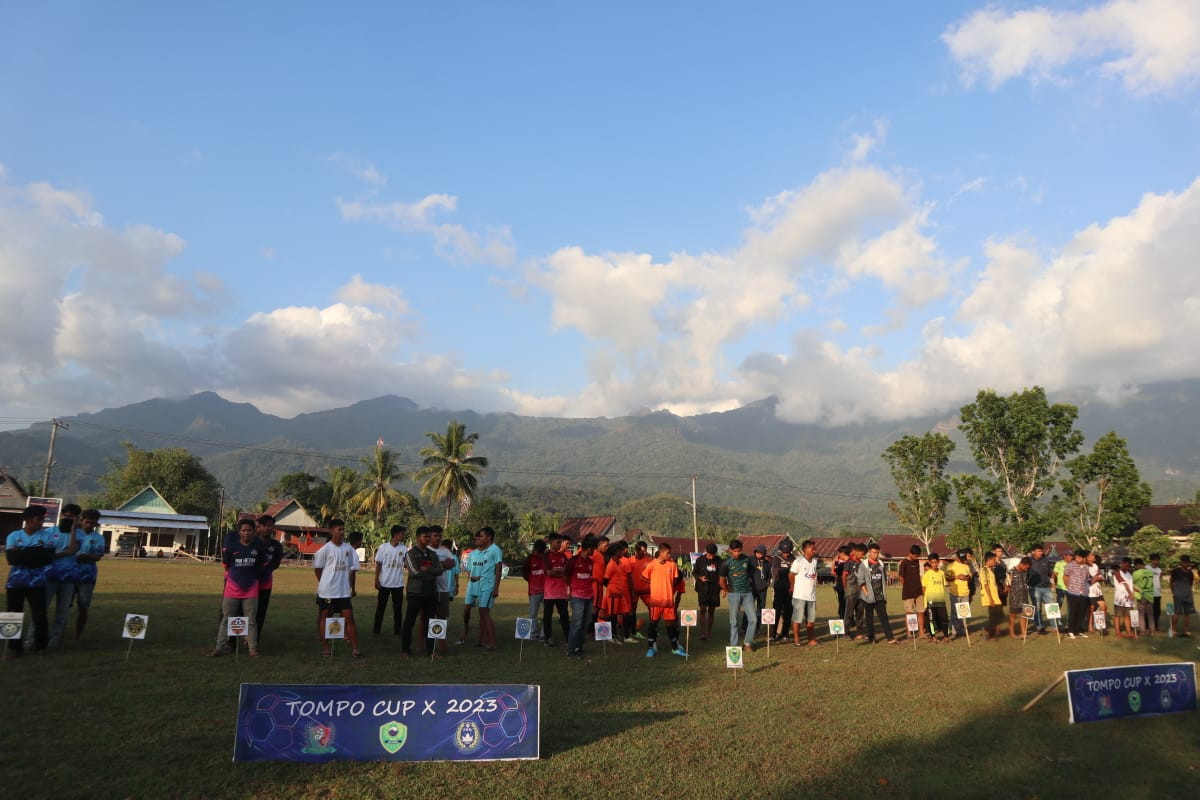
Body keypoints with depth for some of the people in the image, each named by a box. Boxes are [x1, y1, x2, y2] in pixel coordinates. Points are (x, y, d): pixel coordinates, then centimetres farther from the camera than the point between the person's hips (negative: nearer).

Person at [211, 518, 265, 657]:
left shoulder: (258, 547, -2)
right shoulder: (231, 547, -4)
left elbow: (262, 567, 9)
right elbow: (226, 567, 7)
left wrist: (251, 577, 7)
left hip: (251, 590, 0)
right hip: (232, 589, 0)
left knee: (251, 621, 5)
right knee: (226, 619, 7)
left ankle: (253, 649, 8)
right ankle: (220, 647, 15)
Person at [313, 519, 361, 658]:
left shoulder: (348, 548, 1)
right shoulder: (325, 549, -9)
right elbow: (317, 568, 1)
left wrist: (351, 587, 10)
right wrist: (325, 583, 6)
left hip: (344, 591, 3)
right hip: (327, 590, -3)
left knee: (349, 617, -1)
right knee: (324, 617, 9)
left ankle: (354, 648, 0)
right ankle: (325, 646, 21)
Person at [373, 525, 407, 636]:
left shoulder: (404, 548, -2)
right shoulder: (383, 547, -6)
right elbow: (378, 564, -2)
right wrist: (376, 580, -5)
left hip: (398, 584, 1)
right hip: (384, 583, -1)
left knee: (398, 608, 6)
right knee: (380, 607, 8)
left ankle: (397, 631, 15)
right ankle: (376, 629, 20)